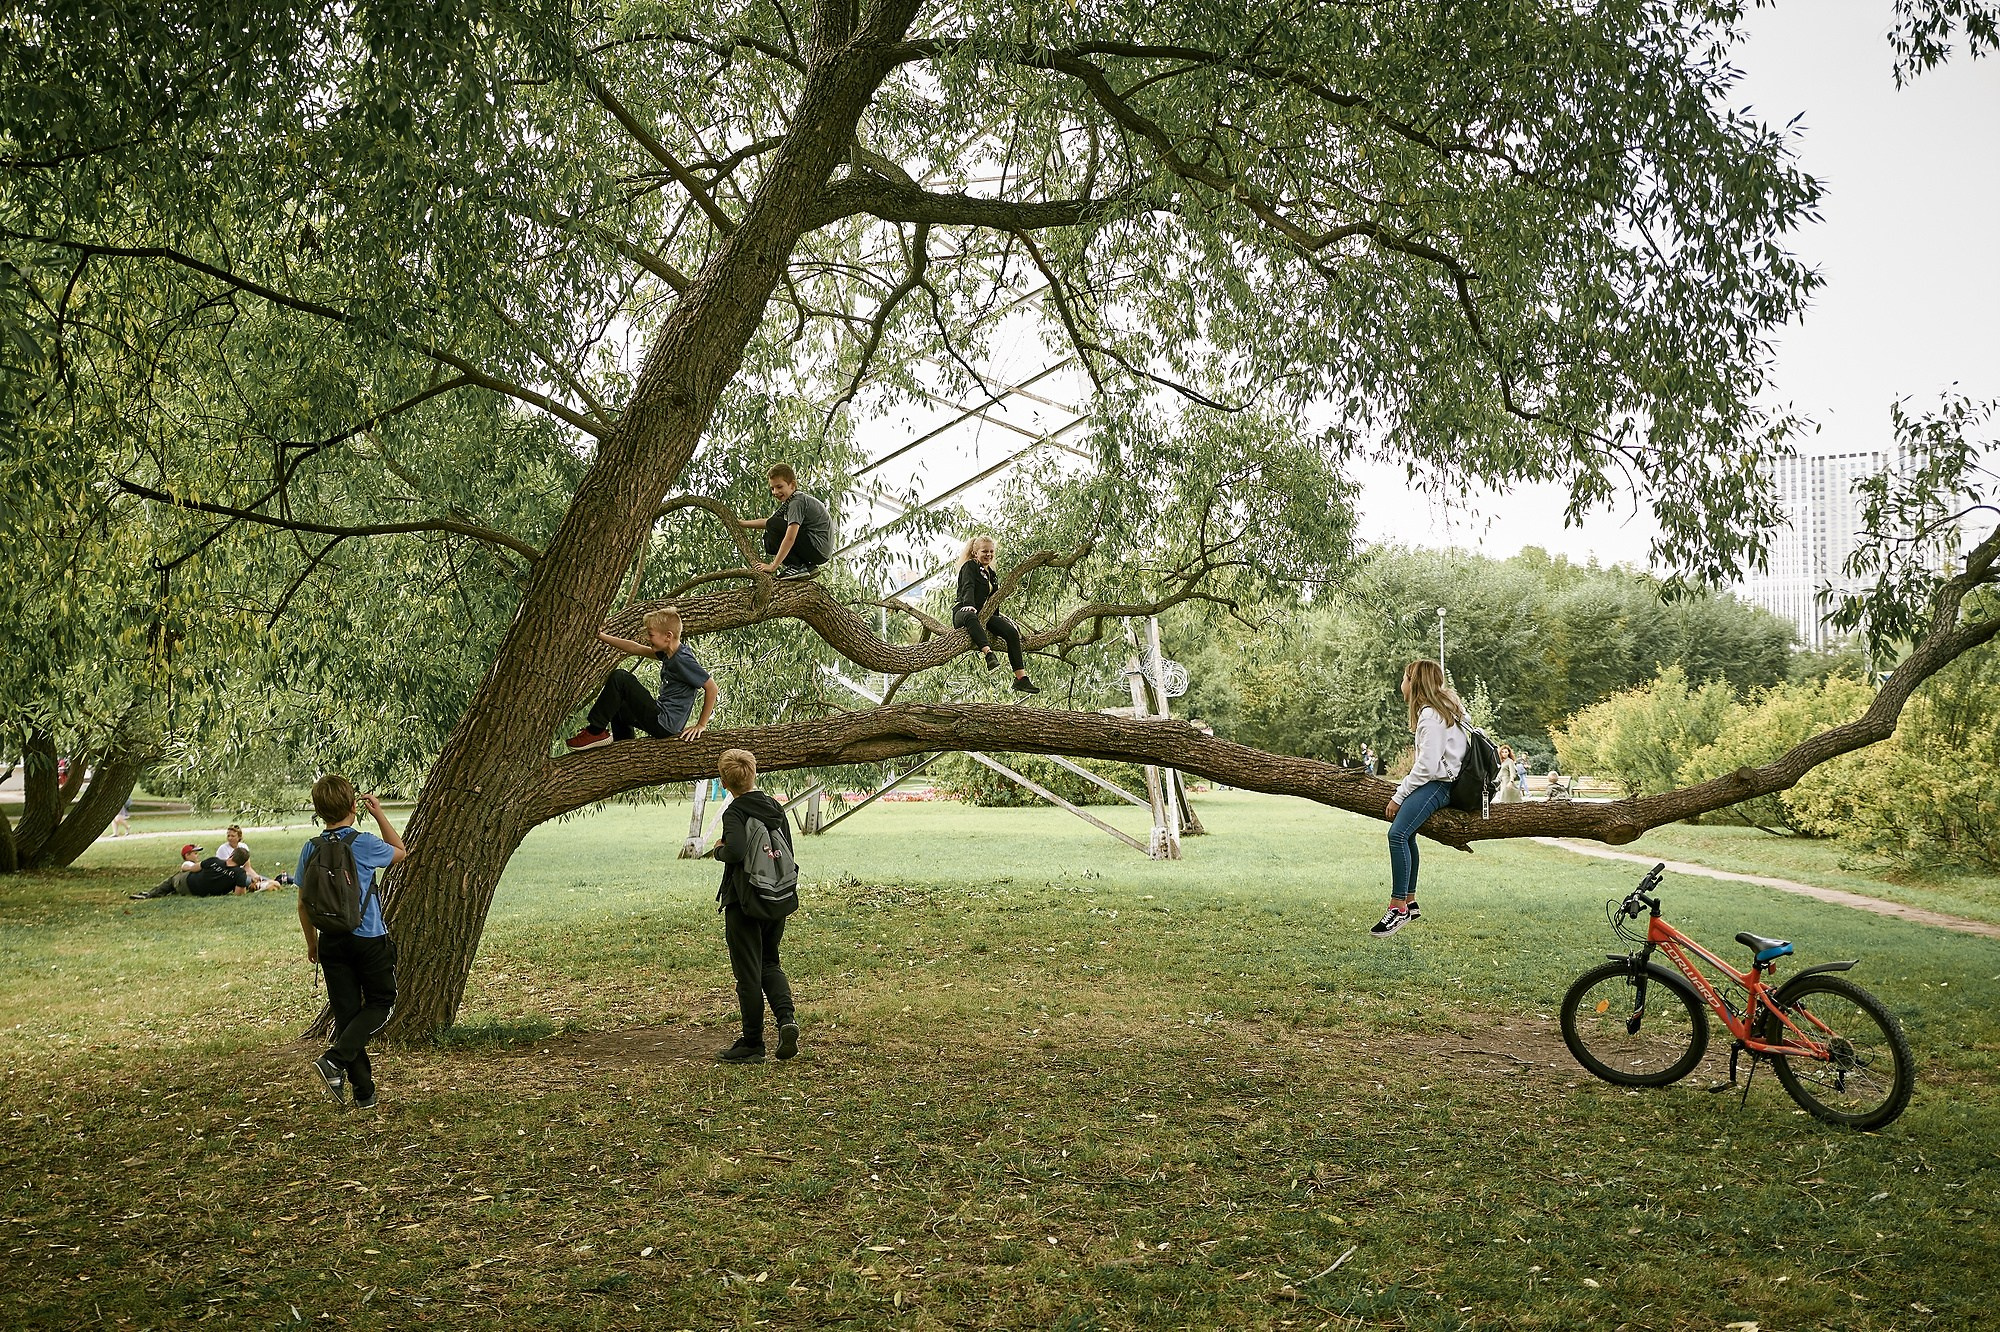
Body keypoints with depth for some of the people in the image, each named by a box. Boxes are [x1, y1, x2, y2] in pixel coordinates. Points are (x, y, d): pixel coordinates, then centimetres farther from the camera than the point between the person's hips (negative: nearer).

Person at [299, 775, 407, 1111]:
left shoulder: (310, 849, -1)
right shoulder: (363, 844, -13)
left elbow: (303, 903, 5)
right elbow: (401, 852, 8)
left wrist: (312, 943, 18)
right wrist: (379, 813, 11)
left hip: (331, 942, 4)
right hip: (370, 939, -4)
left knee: (346, 1013, 9)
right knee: (380, 1003, 11)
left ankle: (364, 1092, 9)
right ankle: (334, 1060, -11)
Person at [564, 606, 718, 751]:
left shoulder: (683, 660, -19)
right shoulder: (668, 653, 7)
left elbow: (711, 687, -19)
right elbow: (635, 648, 15)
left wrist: (701, 725, -14)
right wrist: (601, 637, 14)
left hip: (664, 724, -10)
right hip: (662, 721, 10)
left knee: (620, 678, -13)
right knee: (619, 709, 34)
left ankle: (595, 732, -6)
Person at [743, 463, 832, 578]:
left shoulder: (797, 502, -14)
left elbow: (790, 538, -24)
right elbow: (767, 522, 27)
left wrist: (773, 566, -24)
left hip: (818, 550, -10)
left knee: (773, 526, -13)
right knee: (768, 538, 16)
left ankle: (795, 567, -15)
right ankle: (807, 566, 9)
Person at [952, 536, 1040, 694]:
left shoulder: (992, 575, 25)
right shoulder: (970, 566, 2)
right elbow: (968, 587, -17)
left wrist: (998, 619, 15)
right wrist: (969, 605, -34)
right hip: (963, 611, -7)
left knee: (1012, 632, -17)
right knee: (971, 617, -44)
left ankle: (1021, 679, -22)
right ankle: (989, 654, -66)